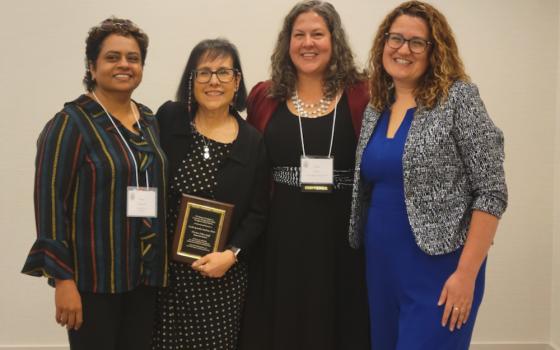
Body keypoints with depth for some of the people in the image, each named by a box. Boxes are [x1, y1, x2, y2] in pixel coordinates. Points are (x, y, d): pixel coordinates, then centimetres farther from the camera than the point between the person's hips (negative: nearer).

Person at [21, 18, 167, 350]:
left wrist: (158, 266, 10)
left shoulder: (150, 121, 10)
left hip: (145, 274, 6)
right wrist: (62, 278, -16)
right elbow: (49, 200, -12)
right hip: (94, 277, -5)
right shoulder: (71, 122, -8)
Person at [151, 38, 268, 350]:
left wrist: (231, 254, -12)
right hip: (166, 266, 0)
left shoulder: (252, 141, 1)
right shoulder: (168, 119, 0)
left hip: (223, 275, 0)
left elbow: (257, 213, 2)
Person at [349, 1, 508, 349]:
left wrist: (466, 273, -16)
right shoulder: (374, 108, 8)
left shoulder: (458, 99, -9)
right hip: (380, 269, 6)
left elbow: (491, 193, -12)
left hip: (438, 270, -6)